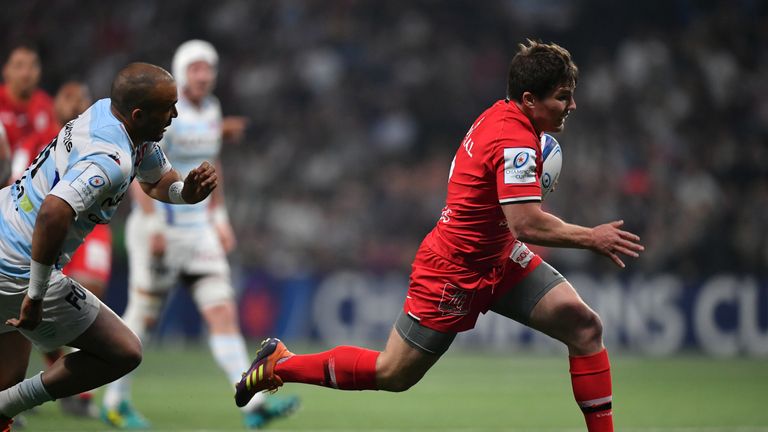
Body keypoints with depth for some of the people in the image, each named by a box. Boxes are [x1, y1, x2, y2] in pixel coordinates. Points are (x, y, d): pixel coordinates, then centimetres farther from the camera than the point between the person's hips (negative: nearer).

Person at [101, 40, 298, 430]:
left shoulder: (211, 110, 9)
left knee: (223, 313, -5)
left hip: (198, 230, 6)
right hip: (160, 230, -6)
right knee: (142, 317, 5)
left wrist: (219, 217, 19)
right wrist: (153, 226, -22)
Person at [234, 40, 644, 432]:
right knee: (392, 374, 5)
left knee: (584, 326, -4)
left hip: (499, 261, 9)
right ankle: (280, 363, 23)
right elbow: (527, 224, -35)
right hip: (456, 273, -9)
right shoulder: (516, 141, -27)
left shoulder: (500, 114, 1)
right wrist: (590, 238, -26)